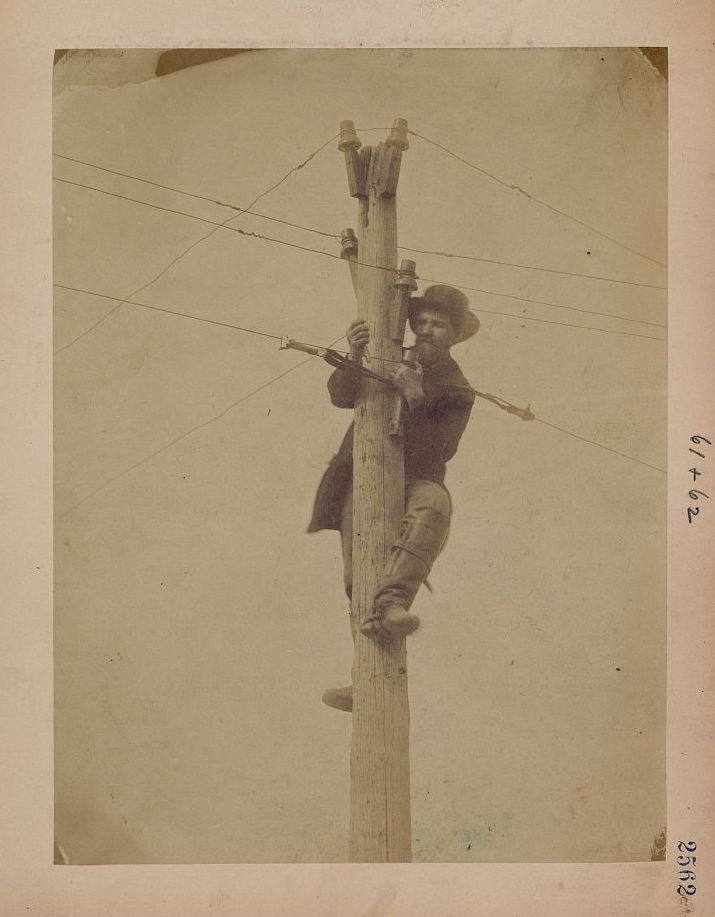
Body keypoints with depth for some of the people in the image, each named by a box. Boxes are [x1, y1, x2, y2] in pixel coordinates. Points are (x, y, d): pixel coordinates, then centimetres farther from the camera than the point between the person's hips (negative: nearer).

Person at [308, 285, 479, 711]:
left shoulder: (457, 392, 9)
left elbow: (437, 452, -5)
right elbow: (341, 396, -1)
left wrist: (417, 401, -19)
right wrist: (355, 359, -21)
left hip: (414, 481, -1)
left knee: (434, 503, -38)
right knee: (359, 572, -19)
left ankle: (389, 604, -53)